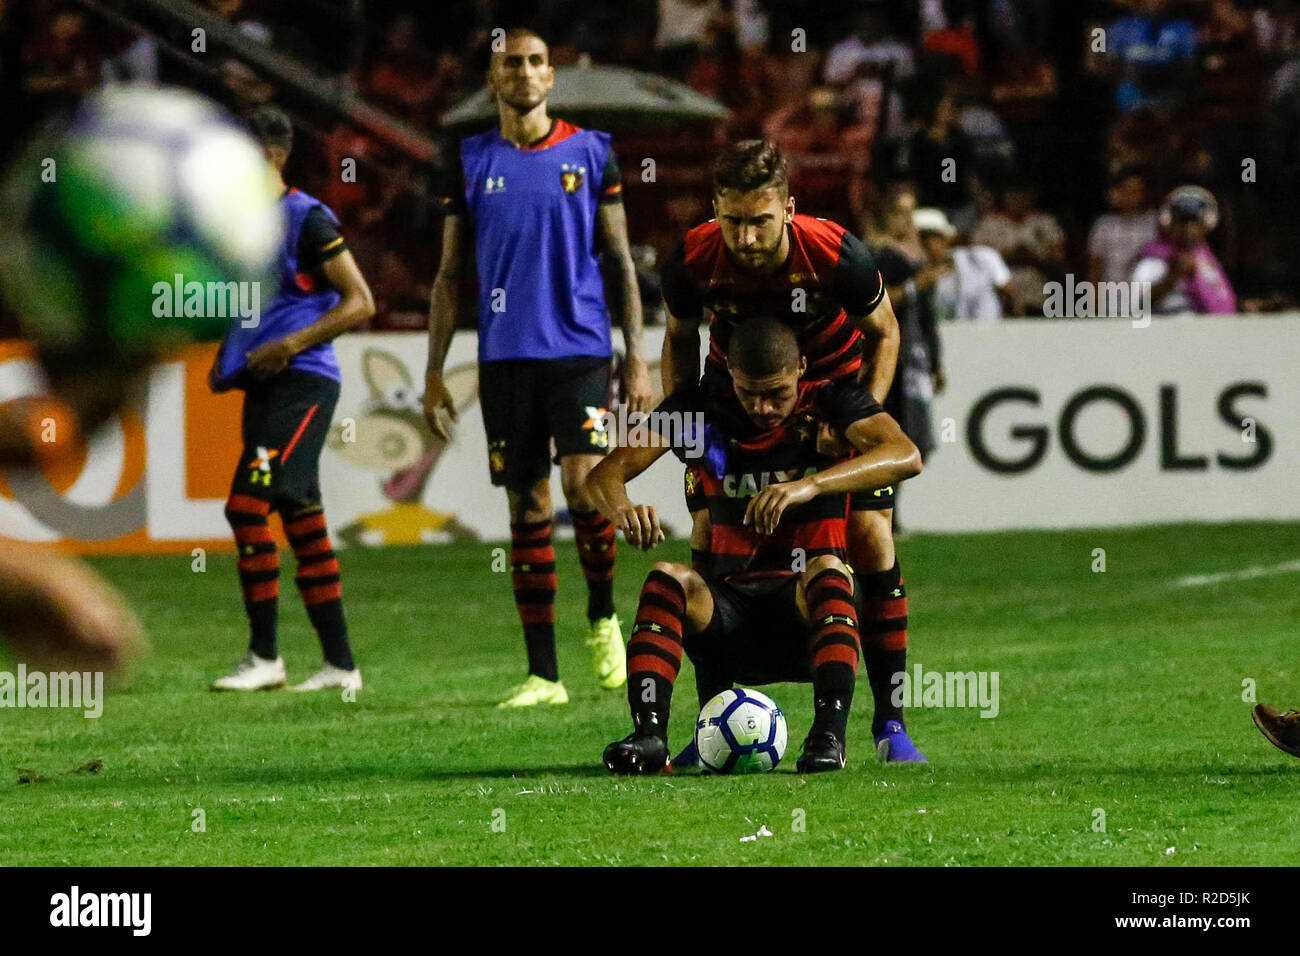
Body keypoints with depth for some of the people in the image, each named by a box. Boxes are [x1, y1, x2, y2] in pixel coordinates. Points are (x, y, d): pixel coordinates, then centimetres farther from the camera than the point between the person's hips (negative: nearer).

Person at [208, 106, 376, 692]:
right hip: (260, 384, 9)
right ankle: (340, 664, 12)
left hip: (301, 381, -9)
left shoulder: (307, 219, -9)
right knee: (302, 522, 9)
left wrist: (293, 344, -19)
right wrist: (224, 360, 12)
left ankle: (264, 655, -9)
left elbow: (360, 302, -11)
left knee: (247, 505, -15)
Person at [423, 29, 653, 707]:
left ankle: (603, 617, 9)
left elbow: (618, 260, 8)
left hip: (581, 350, -1)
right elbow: (450, 274, 11)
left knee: (584, 487, -18)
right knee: (528, 509, 2)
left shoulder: (590, 152, 5)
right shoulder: (471, 162, 8)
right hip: (505, 357, 1)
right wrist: (434, 372, 5)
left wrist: (636, 355, 1)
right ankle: (543, 674, 6)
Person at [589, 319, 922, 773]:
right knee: (667, 579, -28)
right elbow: (605, 473, -5)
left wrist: (811, 485, -38)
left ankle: (830, 734, -44)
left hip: (806, 614, -2)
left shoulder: (830, 404, -1)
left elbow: (906, 456, -21)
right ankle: (648, 734, -40)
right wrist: (621, 509, -31)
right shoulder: (700, 411, 4)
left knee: (827, 570, -33)